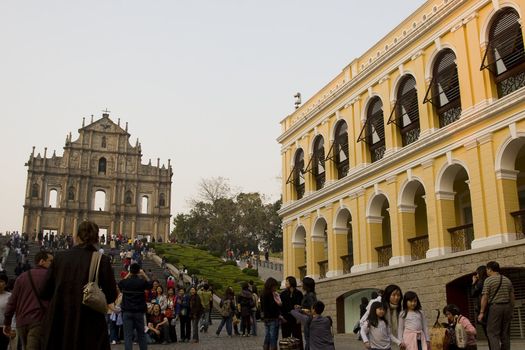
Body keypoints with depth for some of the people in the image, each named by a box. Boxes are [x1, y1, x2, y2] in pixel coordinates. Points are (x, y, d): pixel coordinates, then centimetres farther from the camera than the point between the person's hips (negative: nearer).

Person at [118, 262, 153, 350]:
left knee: (128, 335, -2)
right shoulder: (142, 282, -7)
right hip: (139, 311, 0)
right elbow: (150, 285, 15)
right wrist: (144, 275, 17)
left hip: (127, 312, 0)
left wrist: (128, 275, 20)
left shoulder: (125, 282, -4)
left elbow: (119, 284, 21)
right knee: (141, 334, 12)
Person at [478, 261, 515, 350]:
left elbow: (485, 297, -9)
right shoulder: (507, 280, 12)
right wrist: (511, 311, 20)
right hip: (507, 307, 6)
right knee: (505, 333, 11)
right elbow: (512, 297, 13)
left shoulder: (488, 280, -5)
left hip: (495, 307, -5)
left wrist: (481, 312, -6)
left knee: (493, 333, -5)